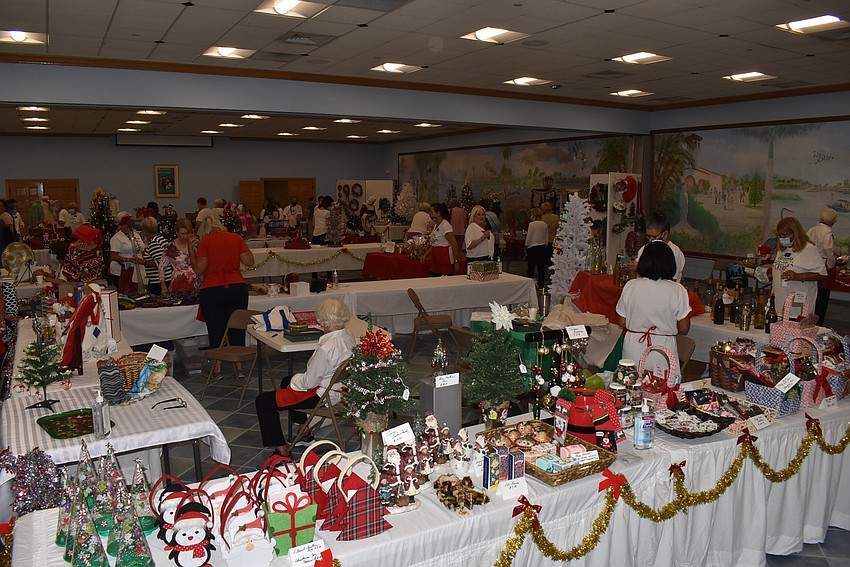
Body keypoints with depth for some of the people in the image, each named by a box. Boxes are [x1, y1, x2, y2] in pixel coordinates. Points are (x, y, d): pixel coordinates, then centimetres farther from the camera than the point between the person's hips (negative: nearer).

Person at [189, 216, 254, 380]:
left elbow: (199, 269, -6)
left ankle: (217, 368, 14)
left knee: (216, 329, 8)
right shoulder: (236, 238, 5)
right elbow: (250, 261, 2)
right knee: (237, 328, 11)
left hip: (212, 291, -2)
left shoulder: (205, 242, -3)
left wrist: (191, 252, 7)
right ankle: (239, 367, 15)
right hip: (237, 287, 3)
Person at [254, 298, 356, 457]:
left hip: (323, 395, -10)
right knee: (286, 381, 32)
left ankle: (282, 450, 4)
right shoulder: (349, 337, -4)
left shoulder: (326, 348, -32)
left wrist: (294, 380, -1)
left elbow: (309, 382, -22)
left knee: (263, 401, -1)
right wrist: (298, 377, 12)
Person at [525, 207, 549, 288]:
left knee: (531, 266, 2)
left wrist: (526, 247, 2)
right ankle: (541, 284, 11)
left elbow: (529, 237, -9)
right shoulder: (545, 224, 4)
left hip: (533, 247, -5)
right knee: (541, 266, 8)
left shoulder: (532, 224, -13)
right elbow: (546, 238, 11)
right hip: (542, 247, 5)